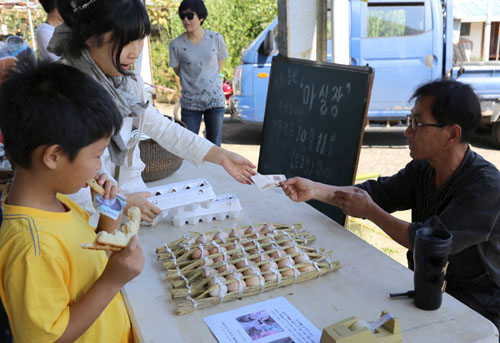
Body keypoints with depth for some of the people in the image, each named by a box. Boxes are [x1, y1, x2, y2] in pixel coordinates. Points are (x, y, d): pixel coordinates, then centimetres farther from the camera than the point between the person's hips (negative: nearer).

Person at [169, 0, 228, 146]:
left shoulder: (216, 39, -2)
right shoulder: (176, 45, -7)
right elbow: (178, 71, 6)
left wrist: (208, 80, 12)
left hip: (215, 100, 1)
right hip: (190, 102, -1)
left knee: (214, 145, 9)